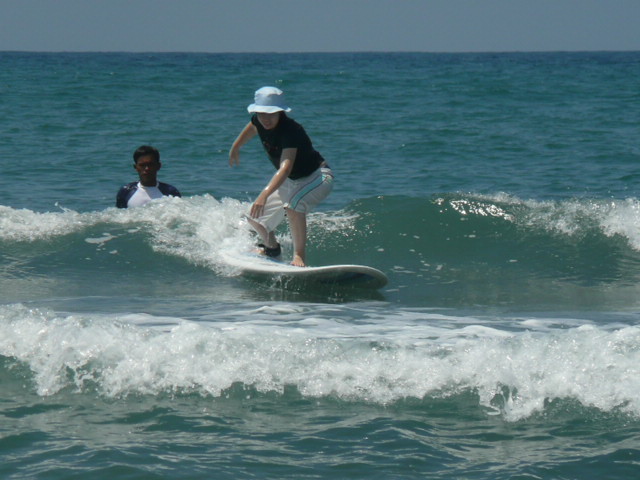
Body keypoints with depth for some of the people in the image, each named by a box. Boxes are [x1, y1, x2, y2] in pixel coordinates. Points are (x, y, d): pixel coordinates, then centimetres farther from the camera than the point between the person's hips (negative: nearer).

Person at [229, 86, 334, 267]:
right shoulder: (259, 122, -14)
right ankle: (272, 248, 41)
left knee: (293, 204, -39)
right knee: (255, 217, 10)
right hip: (291, 181, 8)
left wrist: (265, 195, -59)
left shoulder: (290, 131, -36)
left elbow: (286, 167, -48)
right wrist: (235, 147, 29)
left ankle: (299, 255, -30)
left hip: (317, 177, -8)